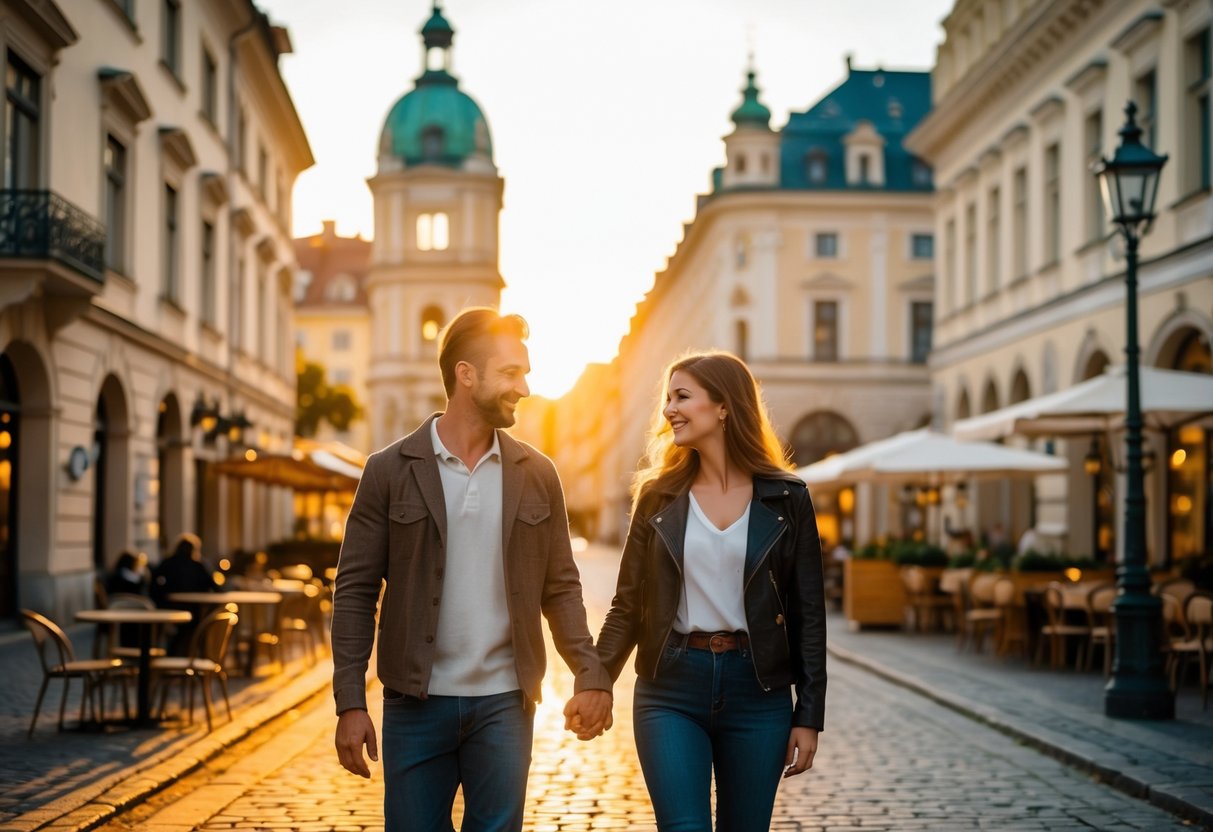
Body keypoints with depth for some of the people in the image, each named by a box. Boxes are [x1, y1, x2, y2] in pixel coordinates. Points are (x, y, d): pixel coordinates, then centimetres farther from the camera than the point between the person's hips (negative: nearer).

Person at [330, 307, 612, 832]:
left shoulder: (536, 474, 5)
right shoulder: (391, 470, -2)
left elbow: (560, 587, 9)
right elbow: (355, 591, -2)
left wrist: (591, 675, -4)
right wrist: (350, 702, -9)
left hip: (504, 704, 2)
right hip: (416, 704, -2)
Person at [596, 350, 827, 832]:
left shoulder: (786, 499, 1)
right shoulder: (658, 495, 4)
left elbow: (808, 614, 2)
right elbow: (628, 605, 6)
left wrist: (809, 717, -2)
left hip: (757, 689, 0)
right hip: (671, 689, 0)